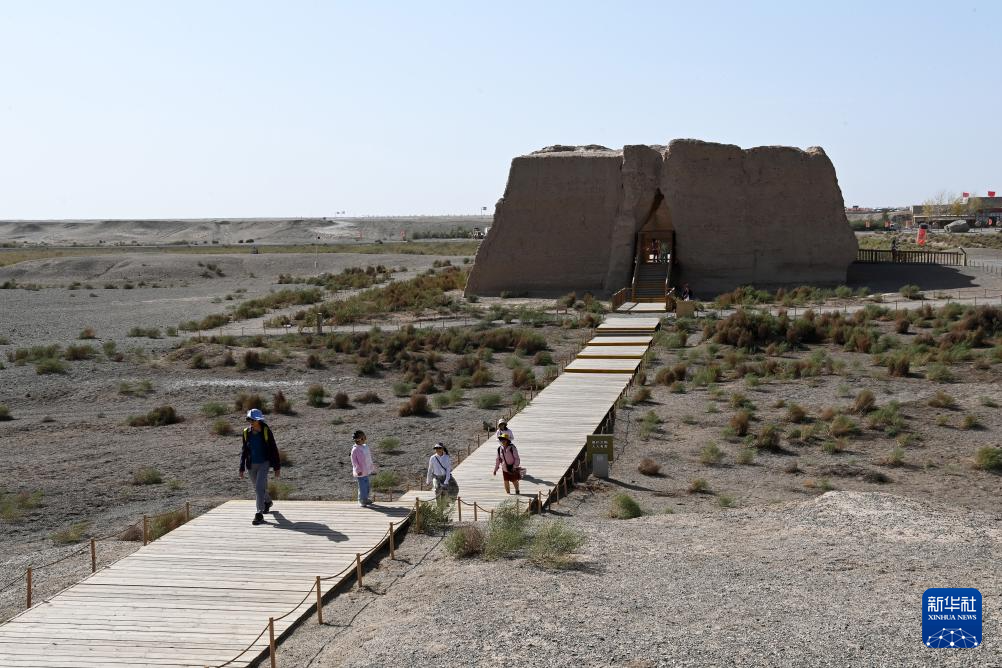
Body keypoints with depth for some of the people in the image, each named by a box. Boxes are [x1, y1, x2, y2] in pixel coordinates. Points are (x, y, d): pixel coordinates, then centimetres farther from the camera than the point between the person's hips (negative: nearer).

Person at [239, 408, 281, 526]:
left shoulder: (266, 431, -13)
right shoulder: (246, 432, -2)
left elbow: (274, 450, -7)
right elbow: (244, 450, 8)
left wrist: (277, 467, -6)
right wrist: (242, 468, 7)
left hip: (264, 463, -5)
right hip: (252, 465, 5)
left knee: (259, 488, -17)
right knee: (259, 488, 20)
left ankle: (259, 515, -14)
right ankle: (267, 502, 49)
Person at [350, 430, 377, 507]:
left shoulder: (365, 447, 6)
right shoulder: (355, 450, -18)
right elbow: (354, 461, -17)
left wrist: (372, 467, 20)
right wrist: (358, 470, -19)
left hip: (367, 471, 8)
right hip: (360, 472, -8)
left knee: (367, 486, 16)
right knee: (362, 486, -3)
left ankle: (366, 498, 29)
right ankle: (361, 500, 9)